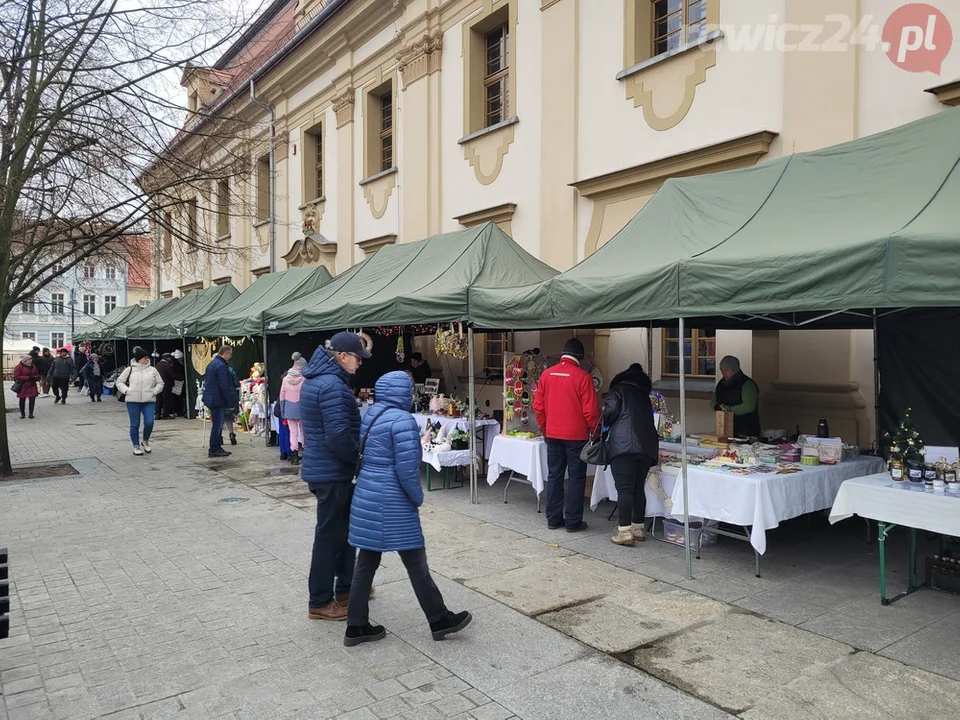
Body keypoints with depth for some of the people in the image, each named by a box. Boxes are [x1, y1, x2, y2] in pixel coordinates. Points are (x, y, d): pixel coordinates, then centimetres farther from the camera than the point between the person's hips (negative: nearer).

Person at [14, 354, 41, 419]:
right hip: (23, 387, -4)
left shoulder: (33, 366, 8)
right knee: (22, 400, 6)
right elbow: (16, 377, -15)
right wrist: (28, 378, -21)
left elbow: (37, 374, 18)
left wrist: (35, 377, -7)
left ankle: (31, 414, 6)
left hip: (32, 386, 4)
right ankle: (22, 414, 19)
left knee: (32, 399, -3)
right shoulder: (19, 367, -9)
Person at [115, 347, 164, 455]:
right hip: (133, 401, -1)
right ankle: (136, 446, 14)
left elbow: (160, 383, 14)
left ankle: (145, 441, 18)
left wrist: (154, 391, -1)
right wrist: (127, 390, -4)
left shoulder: (152, 370, 9)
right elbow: (119, 381, 10)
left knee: (149, 422, -9)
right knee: (135, 425, 3)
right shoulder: (130, 369, 4)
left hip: (149, 401, 1)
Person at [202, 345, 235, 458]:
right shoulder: (222, 366, -18)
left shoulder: (211, 364, 15)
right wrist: (231, 402, -16)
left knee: (217, 424, 17)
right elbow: (225, 386, -21)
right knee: (217, 425, -3)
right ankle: (214, 450, 3)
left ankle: (217, 448, 23)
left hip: (210, 398, 10)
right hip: (218, 400, -10)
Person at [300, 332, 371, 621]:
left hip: (322, 467, 10)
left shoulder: (315, 379, 11)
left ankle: (345, 587, 34)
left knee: (343, 528, 20)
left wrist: (355, 456, 17)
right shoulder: (332, 385, -23)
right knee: (330, 534, 1)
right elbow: (338, 435, -29)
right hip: (332, 472, -10)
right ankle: (320, 602, 14)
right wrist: (361, 457, -13)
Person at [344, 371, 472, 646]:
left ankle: (356, 626, 20)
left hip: (366, 496, 8)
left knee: (366, 561, 13)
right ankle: (439, 620, 17)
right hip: (392, 502, -8)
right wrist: (418, 498, -5)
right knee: (415, 563, 3)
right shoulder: (402, 420, -18)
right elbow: (406, 468, -20)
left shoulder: (371, 414, 8)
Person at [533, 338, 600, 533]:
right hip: (576, 436, -4)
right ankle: (573, 522, 9)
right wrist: (595, 431, 2)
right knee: (576, 478, 5)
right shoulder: (582, 376, -12)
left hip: (552, 435, 5)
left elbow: (538, 406, 6)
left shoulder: (547, 374, 2)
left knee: (554, 476, 12)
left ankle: (553, 519, 18)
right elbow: (591, 410, -12)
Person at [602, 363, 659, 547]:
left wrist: (606, 424, 15)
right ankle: (638, 528, 22)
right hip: (647, 446, 6)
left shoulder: (618, 389, 10)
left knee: (624, 489, -6)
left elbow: (610, 410, -5)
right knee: (639, 488, 14)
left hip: (624, 444, -6)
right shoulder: (644, 395, 28)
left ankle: (625, 531, -7)